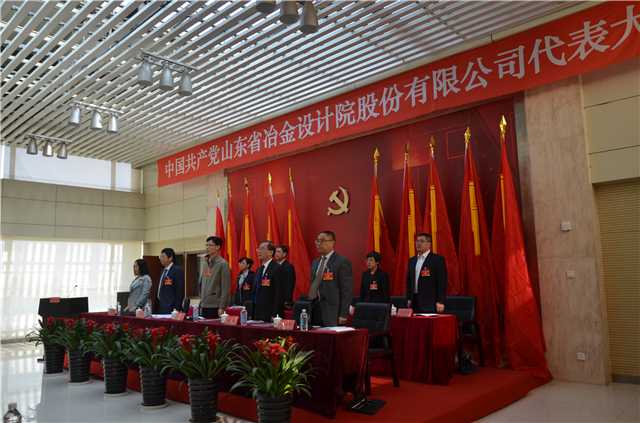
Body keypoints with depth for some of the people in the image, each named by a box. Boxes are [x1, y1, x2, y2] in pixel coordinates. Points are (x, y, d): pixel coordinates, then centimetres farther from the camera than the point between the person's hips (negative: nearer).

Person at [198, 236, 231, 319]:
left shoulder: (222, 264, -7)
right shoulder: (207, 264, 14)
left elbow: (225, 289, -12)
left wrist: (222, 308, -15)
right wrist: (201, 300, 12)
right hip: (204, 306, 7)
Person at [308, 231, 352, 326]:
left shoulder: (342, 262, -7)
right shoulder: (315, 262, 16)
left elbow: (346, 290, -10)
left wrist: (343, 315, -14)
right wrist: (310, 307, 13)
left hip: (332, 312, -6)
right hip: (315, 309, 6)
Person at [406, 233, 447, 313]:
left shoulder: (438, 259, -4)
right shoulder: (412, 260, 15)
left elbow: (442, 282, -9)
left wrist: (440, 302, -14)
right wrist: (409, 299, 12)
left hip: (430, 303, -5)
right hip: (415, 302, 5)